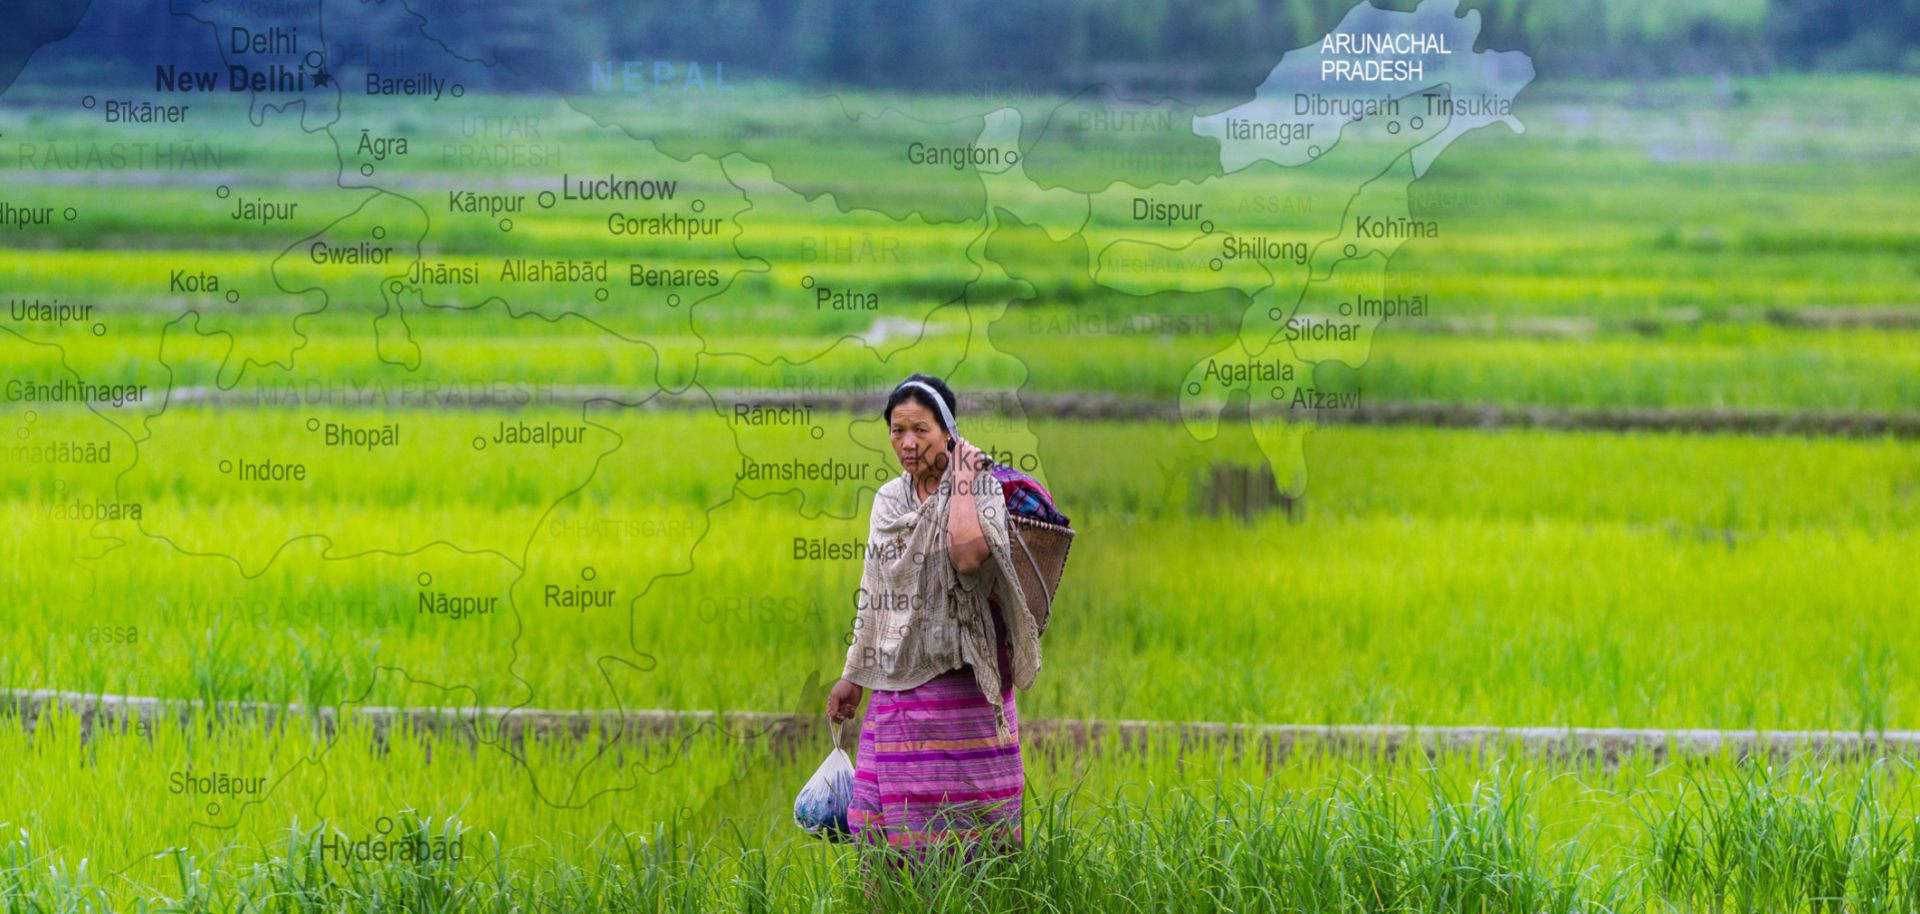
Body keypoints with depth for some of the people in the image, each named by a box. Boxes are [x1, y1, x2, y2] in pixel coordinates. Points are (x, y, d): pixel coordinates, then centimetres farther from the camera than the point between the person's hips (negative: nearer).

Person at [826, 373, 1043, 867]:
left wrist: (961, 479, -16)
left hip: (960, 679, -5)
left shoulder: (980, 489, -5)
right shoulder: (888, 500, 13)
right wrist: (852, 675, 21)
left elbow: (968, 554, -27)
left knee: (964, 829, -4)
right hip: (899, 683, 5)